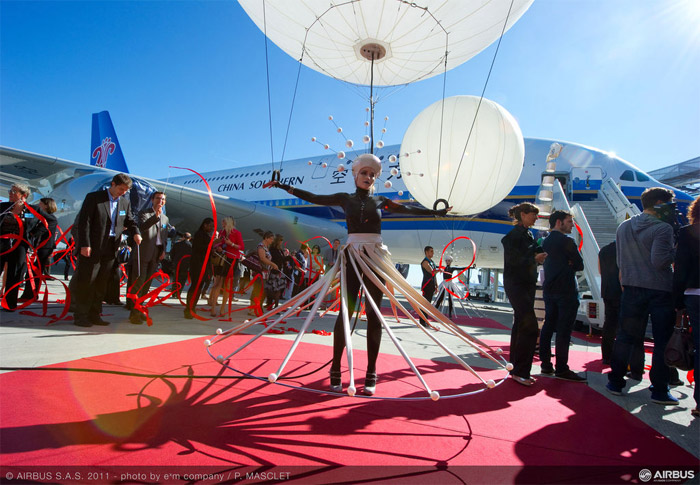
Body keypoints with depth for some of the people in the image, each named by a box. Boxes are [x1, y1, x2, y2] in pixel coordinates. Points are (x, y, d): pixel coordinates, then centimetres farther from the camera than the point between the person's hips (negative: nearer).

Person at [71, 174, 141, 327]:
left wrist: (136, 232, -6)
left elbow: (129, 220, 16)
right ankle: (80, 316, 10)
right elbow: (84, 222, -8)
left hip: (110, 249, 5)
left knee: (101, 283, 10)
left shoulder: (125, 202, 11)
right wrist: (85, 244, -14)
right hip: (92, 248, -5)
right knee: (86, 282, 1)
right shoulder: (94, 197, -4)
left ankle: (94, 315, 19)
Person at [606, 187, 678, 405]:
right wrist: (675, 254, -4)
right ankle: (659, 390, 10)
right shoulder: (663, 228, -12)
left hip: (632, 289, 5)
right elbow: (659, 261, -19)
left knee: (626, 336, 10)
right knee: (662, 341, 5)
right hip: (659, 290, -5)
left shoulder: (623, 227, 8)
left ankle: (615, 381, 15)